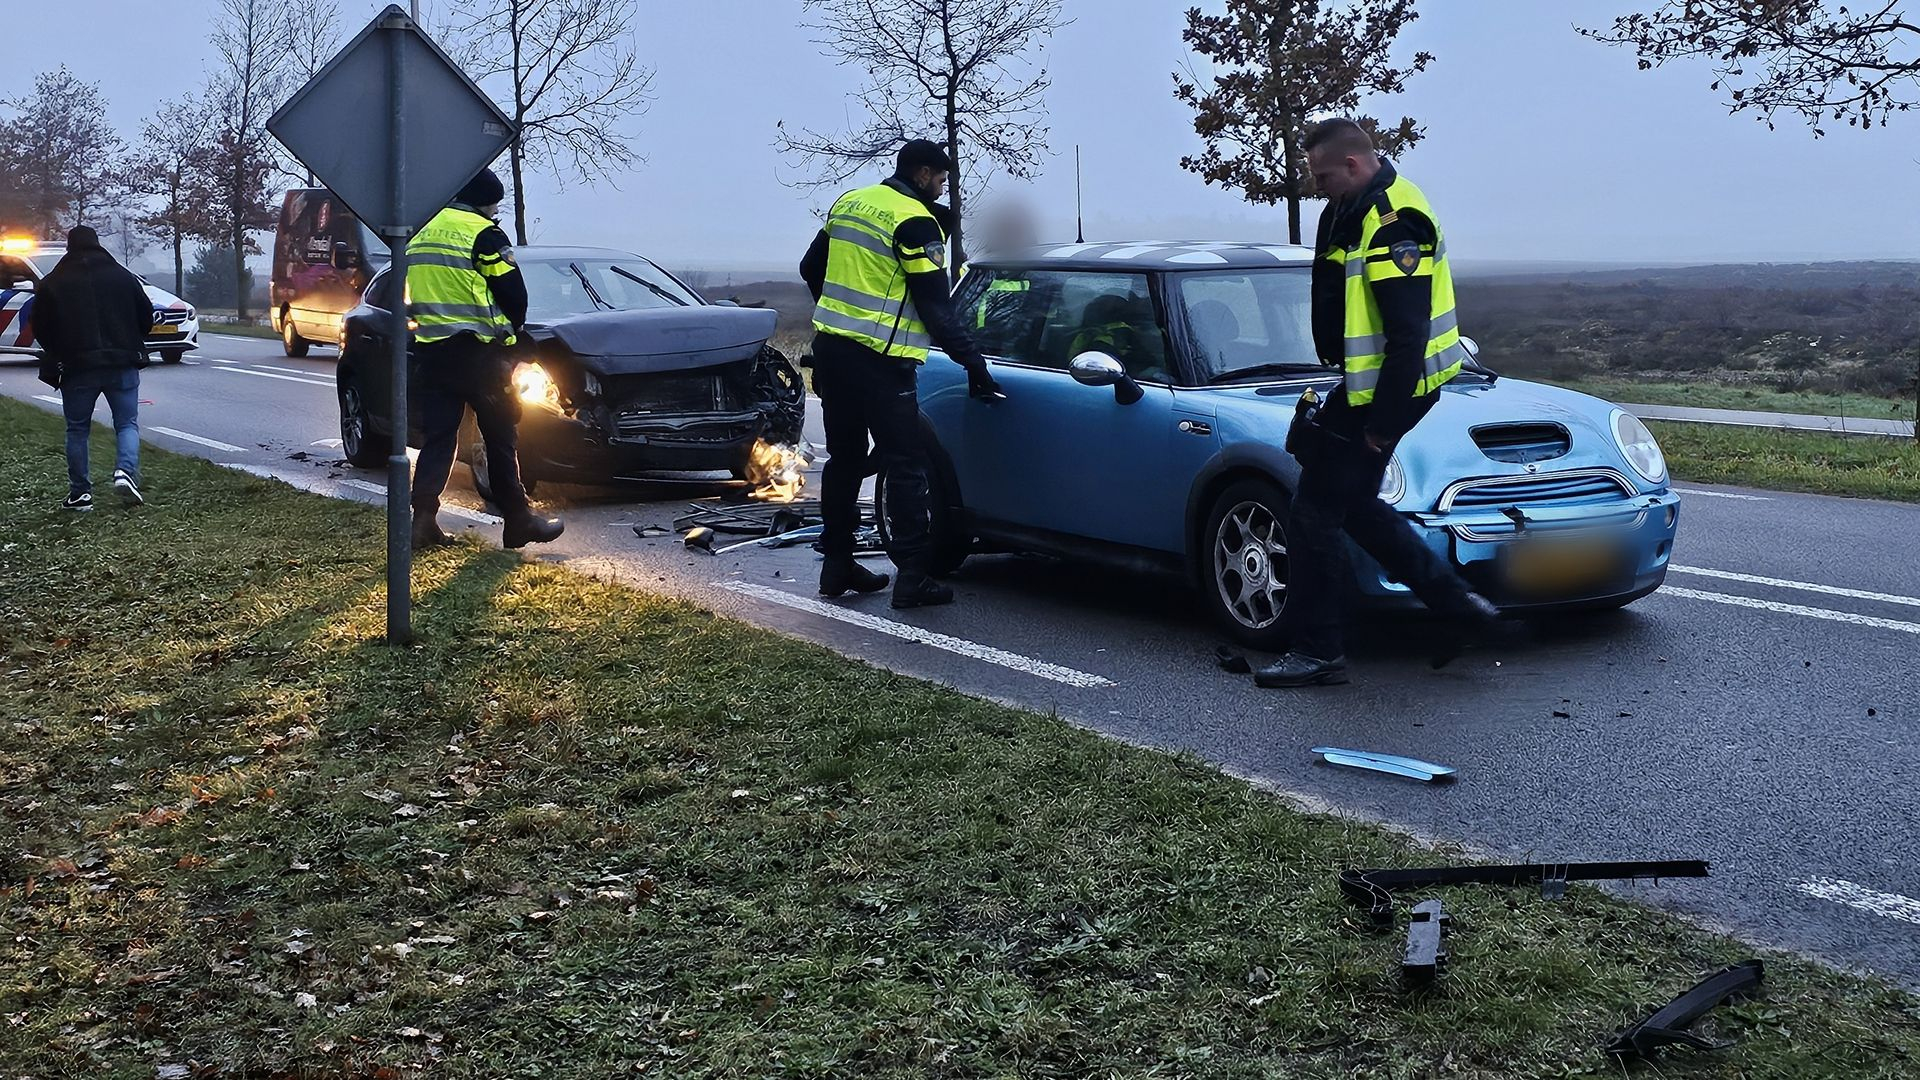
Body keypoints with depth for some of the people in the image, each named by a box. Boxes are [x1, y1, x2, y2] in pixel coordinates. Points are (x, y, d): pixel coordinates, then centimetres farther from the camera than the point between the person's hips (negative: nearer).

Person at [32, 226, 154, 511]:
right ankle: (126, 472, -17)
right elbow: (146, 318, 8)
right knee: (127, 423, 8)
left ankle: (80, 492, 9)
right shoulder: (123, 277, 4)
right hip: (122, 365, 0)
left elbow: (40, 328, 5)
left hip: (75, 367, 0)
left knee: (77, 429, 10)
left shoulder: (51, 284, 2)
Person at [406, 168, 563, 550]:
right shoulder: (483, 234, -8)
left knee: (437, 436, 7)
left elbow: (411, 294, 20)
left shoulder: (421, 234, 15)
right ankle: (518, 521, 8)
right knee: (501, 437, 2)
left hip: (432, 348, 6)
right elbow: (513, 292, -8)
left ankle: (423, 518, -1)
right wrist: (509, 329, 9)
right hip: (477, 350, -6)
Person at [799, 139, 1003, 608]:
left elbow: (811, 268, 22)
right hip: (879, 360, -8)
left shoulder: (849, 202, 13)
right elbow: (935, 306, -12)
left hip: (830, 346, 8)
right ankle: (912, 576, -5)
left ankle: (837, 563, 20)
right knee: (906, 465, -3)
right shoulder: (916, 223, -10)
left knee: (844, 459, 15)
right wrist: (973, 361, -7)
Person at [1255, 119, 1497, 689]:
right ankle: (1459, 603, 23)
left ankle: (1316, 651, 8)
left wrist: (1382, 423, -24)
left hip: (1388, 389, -11)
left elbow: (1408, 335, -26)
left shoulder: (1392, 222, -22)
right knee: (1355, 505, 20)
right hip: (1372, 384, 11)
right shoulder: (1357, 209, 12)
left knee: (1315, 514, -3)